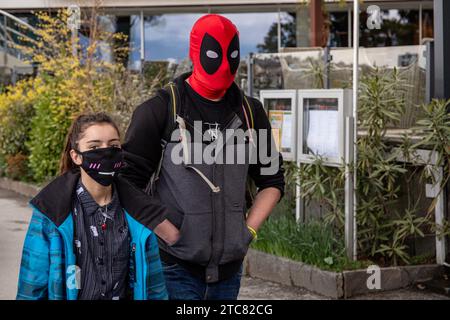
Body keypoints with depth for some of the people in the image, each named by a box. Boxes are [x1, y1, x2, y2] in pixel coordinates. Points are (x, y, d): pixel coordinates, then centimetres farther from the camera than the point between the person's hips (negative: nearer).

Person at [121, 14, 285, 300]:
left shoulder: (250, 112, 9)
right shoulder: (160, 110, -5)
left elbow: (272, 181, 17)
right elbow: (130, 183, -6)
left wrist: (249, 230, 5)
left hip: (229, 264, 5)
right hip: (176, 265, -5)